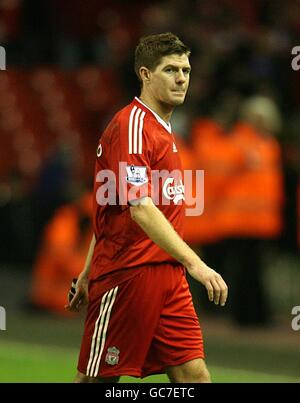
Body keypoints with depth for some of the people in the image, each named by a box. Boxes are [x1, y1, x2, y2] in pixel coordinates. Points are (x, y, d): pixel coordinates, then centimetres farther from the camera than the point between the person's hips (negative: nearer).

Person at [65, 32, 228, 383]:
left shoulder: (160, 128, 17)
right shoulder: (131, 126, -13)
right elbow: (140, 209, -26)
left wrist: (89, 271, 25)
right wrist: (193, 262, -34)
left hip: (167, 276, 9)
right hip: (127, 275, -9)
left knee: (194, 375, -2)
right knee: (97, 379, 0)